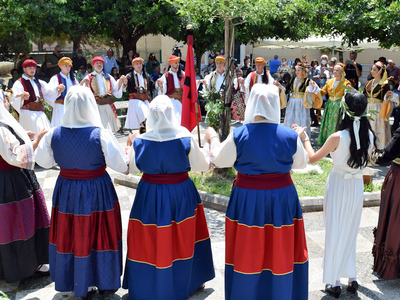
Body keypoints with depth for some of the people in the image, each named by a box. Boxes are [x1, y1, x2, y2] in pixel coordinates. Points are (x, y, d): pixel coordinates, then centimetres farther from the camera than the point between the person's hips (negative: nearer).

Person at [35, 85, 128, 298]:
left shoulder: (54, 135, -8)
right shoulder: (101, 135, -18)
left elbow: (44, 162, 5)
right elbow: (121, 165, -15)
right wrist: (125, 153, 5)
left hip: (66, 192, 3)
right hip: (96, 193, -2)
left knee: (68, 235, 17)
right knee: (97, 235, 13)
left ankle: (70, 281, 35)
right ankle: (103, 282, 30)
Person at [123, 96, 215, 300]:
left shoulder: (140, 142, -12)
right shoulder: (186, 139, -15)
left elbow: (133, 168, 4)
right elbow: (202, 165, -3)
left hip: (150, 195, 0)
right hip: (181, 193, 0)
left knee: (150, 242, 14)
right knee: (182, 238, 20)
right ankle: (188, 280, 39)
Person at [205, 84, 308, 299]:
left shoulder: (238, 136, -15)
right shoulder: (290, 137, -12)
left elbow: (219, 160, 0)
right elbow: (301, 163, 5)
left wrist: (213, 139, 19)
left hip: (247, 200, -1)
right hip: (282, 198, 1)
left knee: (247, 253, 15)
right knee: (281, 253, 17)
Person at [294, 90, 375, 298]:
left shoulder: (337, 137, -21)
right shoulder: (369, 135, -7)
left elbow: (312, 158, -9)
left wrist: (305, 138, 4)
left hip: (338, 186, -4)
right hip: (357, 187, 4)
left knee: (334, 233, 8)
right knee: (350, 232, 19)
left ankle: (334, 283, 15)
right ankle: (352, 278, 25)